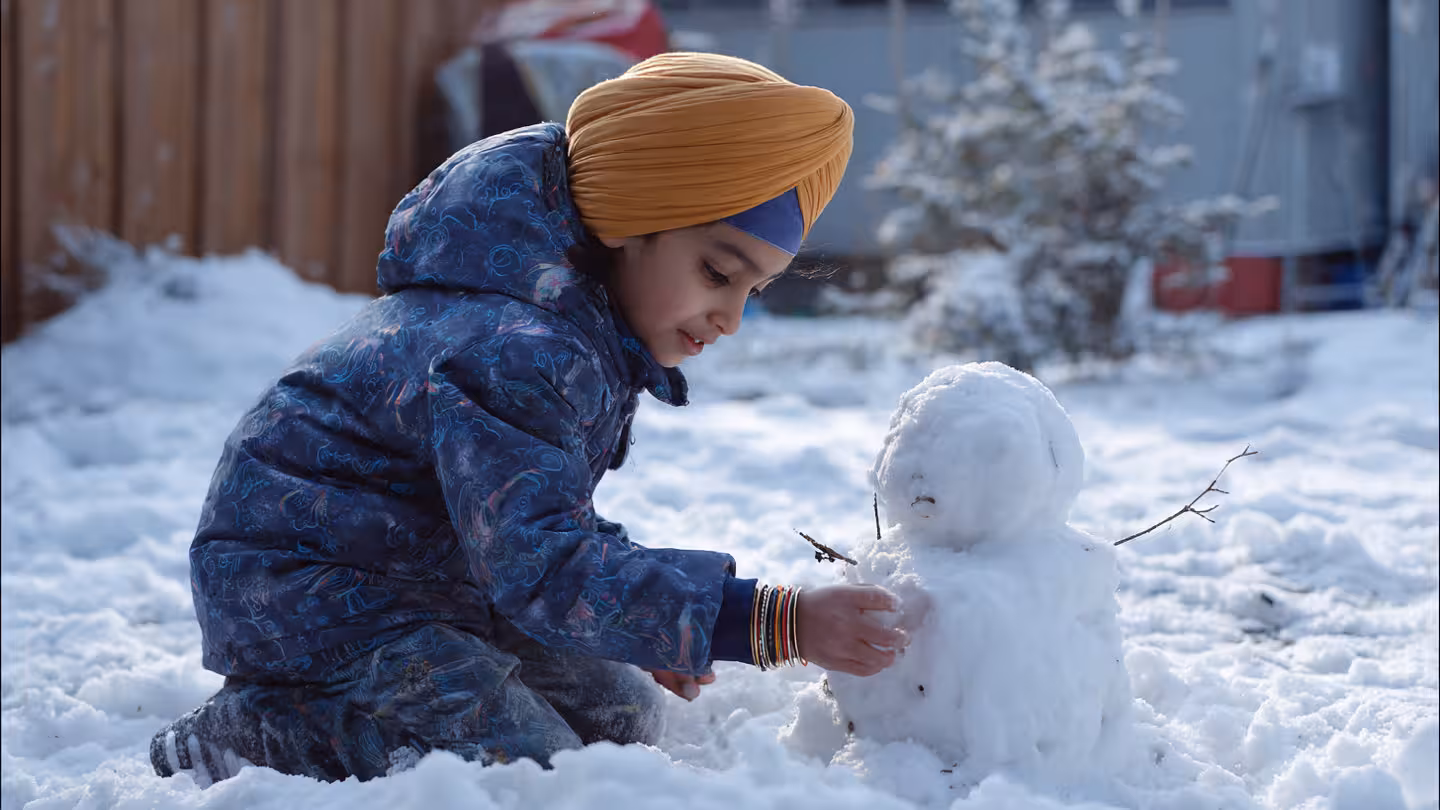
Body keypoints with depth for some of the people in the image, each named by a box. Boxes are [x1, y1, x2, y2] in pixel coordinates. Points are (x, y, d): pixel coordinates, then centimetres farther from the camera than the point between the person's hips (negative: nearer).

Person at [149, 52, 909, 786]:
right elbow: (542, 566, -38)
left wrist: (637, 623, 7)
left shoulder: (589, 328, 2)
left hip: (427, 579, 11)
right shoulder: (512, 352, -32)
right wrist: (777, 623, -42)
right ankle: (250, 736, -10)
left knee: (619, 715, 14)